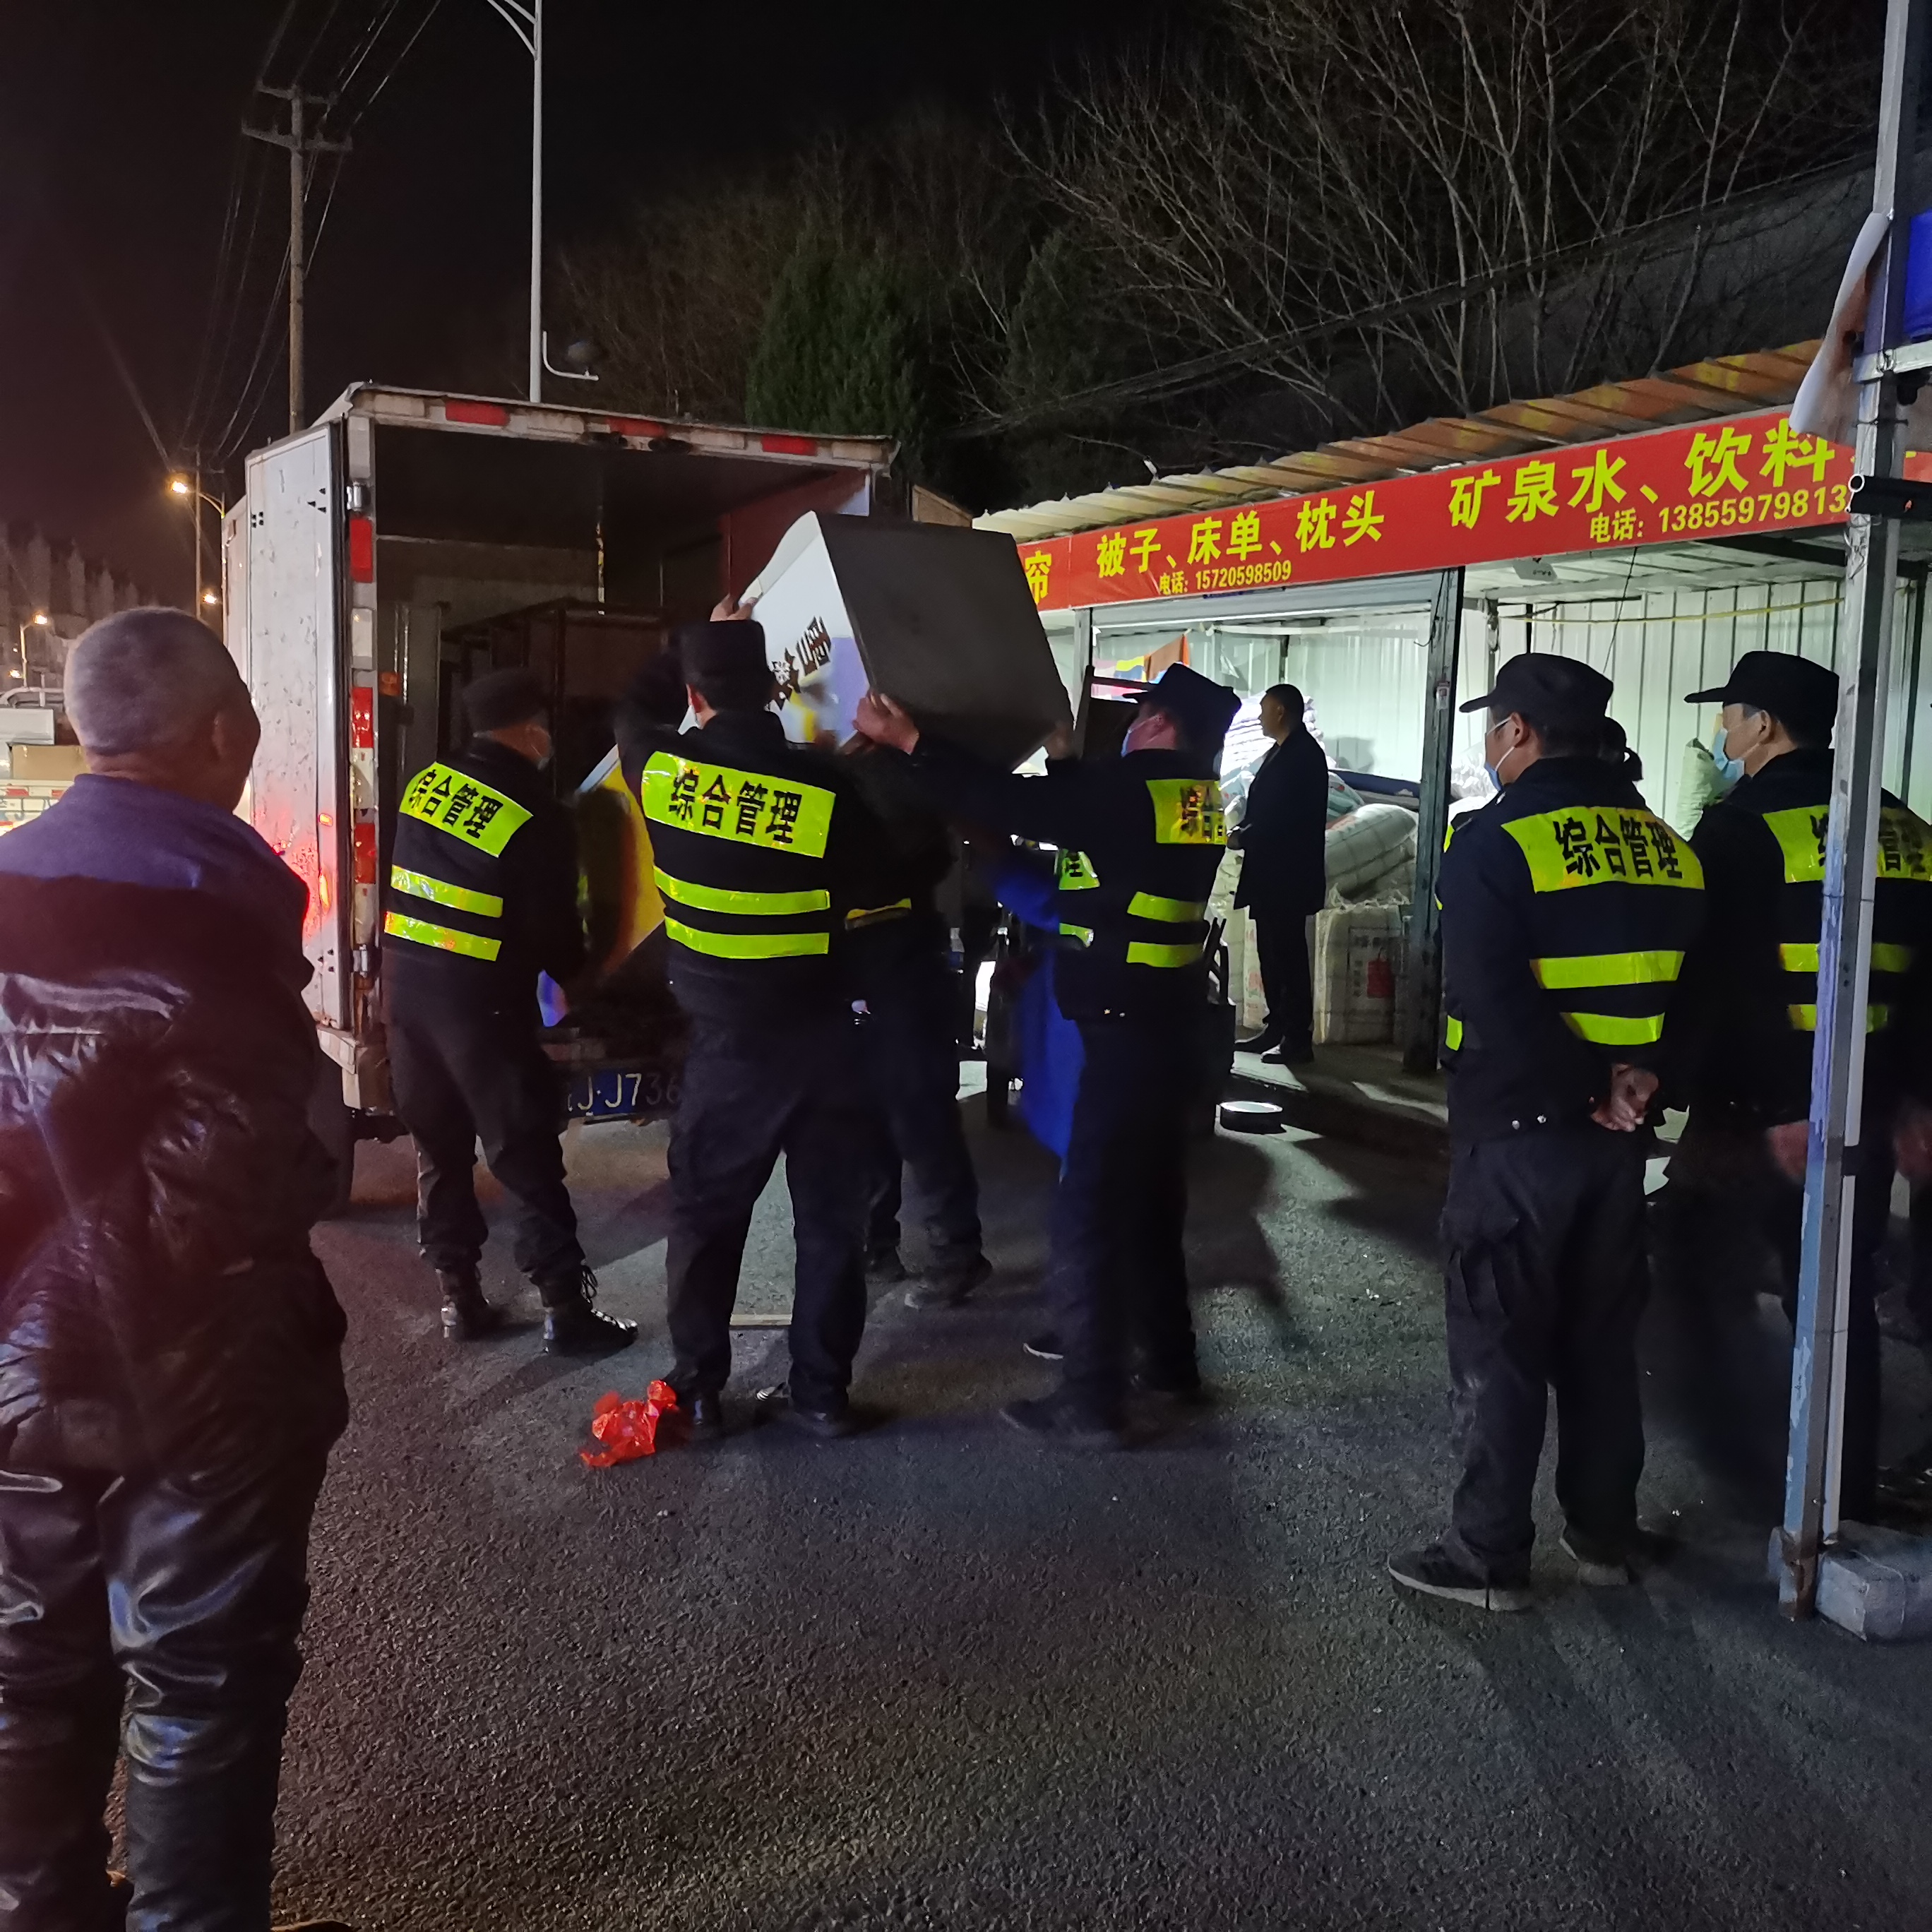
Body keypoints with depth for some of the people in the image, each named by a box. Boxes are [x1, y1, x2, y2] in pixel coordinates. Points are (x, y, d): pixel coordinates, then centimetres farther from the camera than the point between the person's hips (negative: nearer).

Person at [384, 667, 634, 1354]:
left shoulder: (426, 782, 5)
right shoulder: (536, 817, -12)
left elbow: (412, 884, 12)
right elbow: (552, 928, -7)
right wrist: (571, 971, 14)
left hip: (406, 983, 6)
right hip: (480, 1000, -6)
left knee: (439, 1146, 15)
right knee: (526, 1156, 2)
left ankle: (459, 1297, 22)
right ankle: (565, 1309, 8)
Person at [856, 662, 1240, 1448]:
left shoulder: (1132, 786, -18)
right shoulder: (1197, 797, 8)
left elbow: (1010, 803, -24)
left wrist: (909, 739, -19)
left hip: (1127, 1035, -9)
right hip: (1173, 1029, 9)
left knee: (1087, 1215, -3)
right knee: (1150, 1200, 20)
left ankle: (1090, 1401, 2)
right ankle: (1169, 1359, 31)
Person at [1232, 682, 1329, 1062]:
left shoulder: (1303, 754, -13)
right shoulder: (1280, 753, 17)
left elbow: (1285, 816, -20)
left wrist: (1241, 837, -12)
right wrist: (1242, 830, -1)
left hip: (1288, 876, -10)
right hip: (1269, 874, 10)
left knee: (1288, 954, -7)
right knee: (1272, 954, 13)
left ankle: (1298, 1039, -3)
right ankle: (1276, 1029, 20)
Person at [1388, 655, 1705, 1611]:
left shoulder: (1495, 842, -16)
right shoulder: (1664, 848, 7)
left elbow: (1493, 1005, -24)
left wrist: (1589, 1087, -14)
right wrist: (1641, 1077, -1)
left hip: (1516, 1133, -6)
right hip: (1619, 1138, 7)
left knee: (1498, 1349, 3)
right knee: (1602, 1339, 17)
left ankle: (1488, 1555, 11)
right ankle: (1604, 1533, 28)